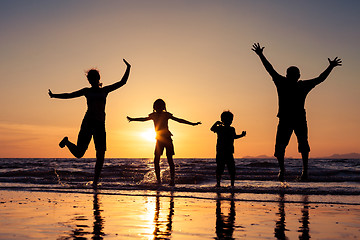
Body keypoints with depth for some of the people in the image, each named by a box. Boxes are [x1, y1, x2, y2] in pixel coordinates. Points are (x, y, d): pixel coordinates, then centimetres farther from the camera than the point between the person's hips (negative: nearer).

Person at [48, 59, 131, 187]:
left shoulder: (105, 90, 19)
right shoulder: (87, 91, 15)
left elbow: (122, 82, 21)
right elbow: (69, 95, 16)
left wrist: (128, 69, 14)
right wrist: (54, 95, 10)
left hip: (100, 125, 2)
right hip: (88, 122, -2)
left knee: (100, 156, -5)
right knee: (78, 153, -8)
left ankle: (95, 181, 6)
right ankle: (66, 141, 24)